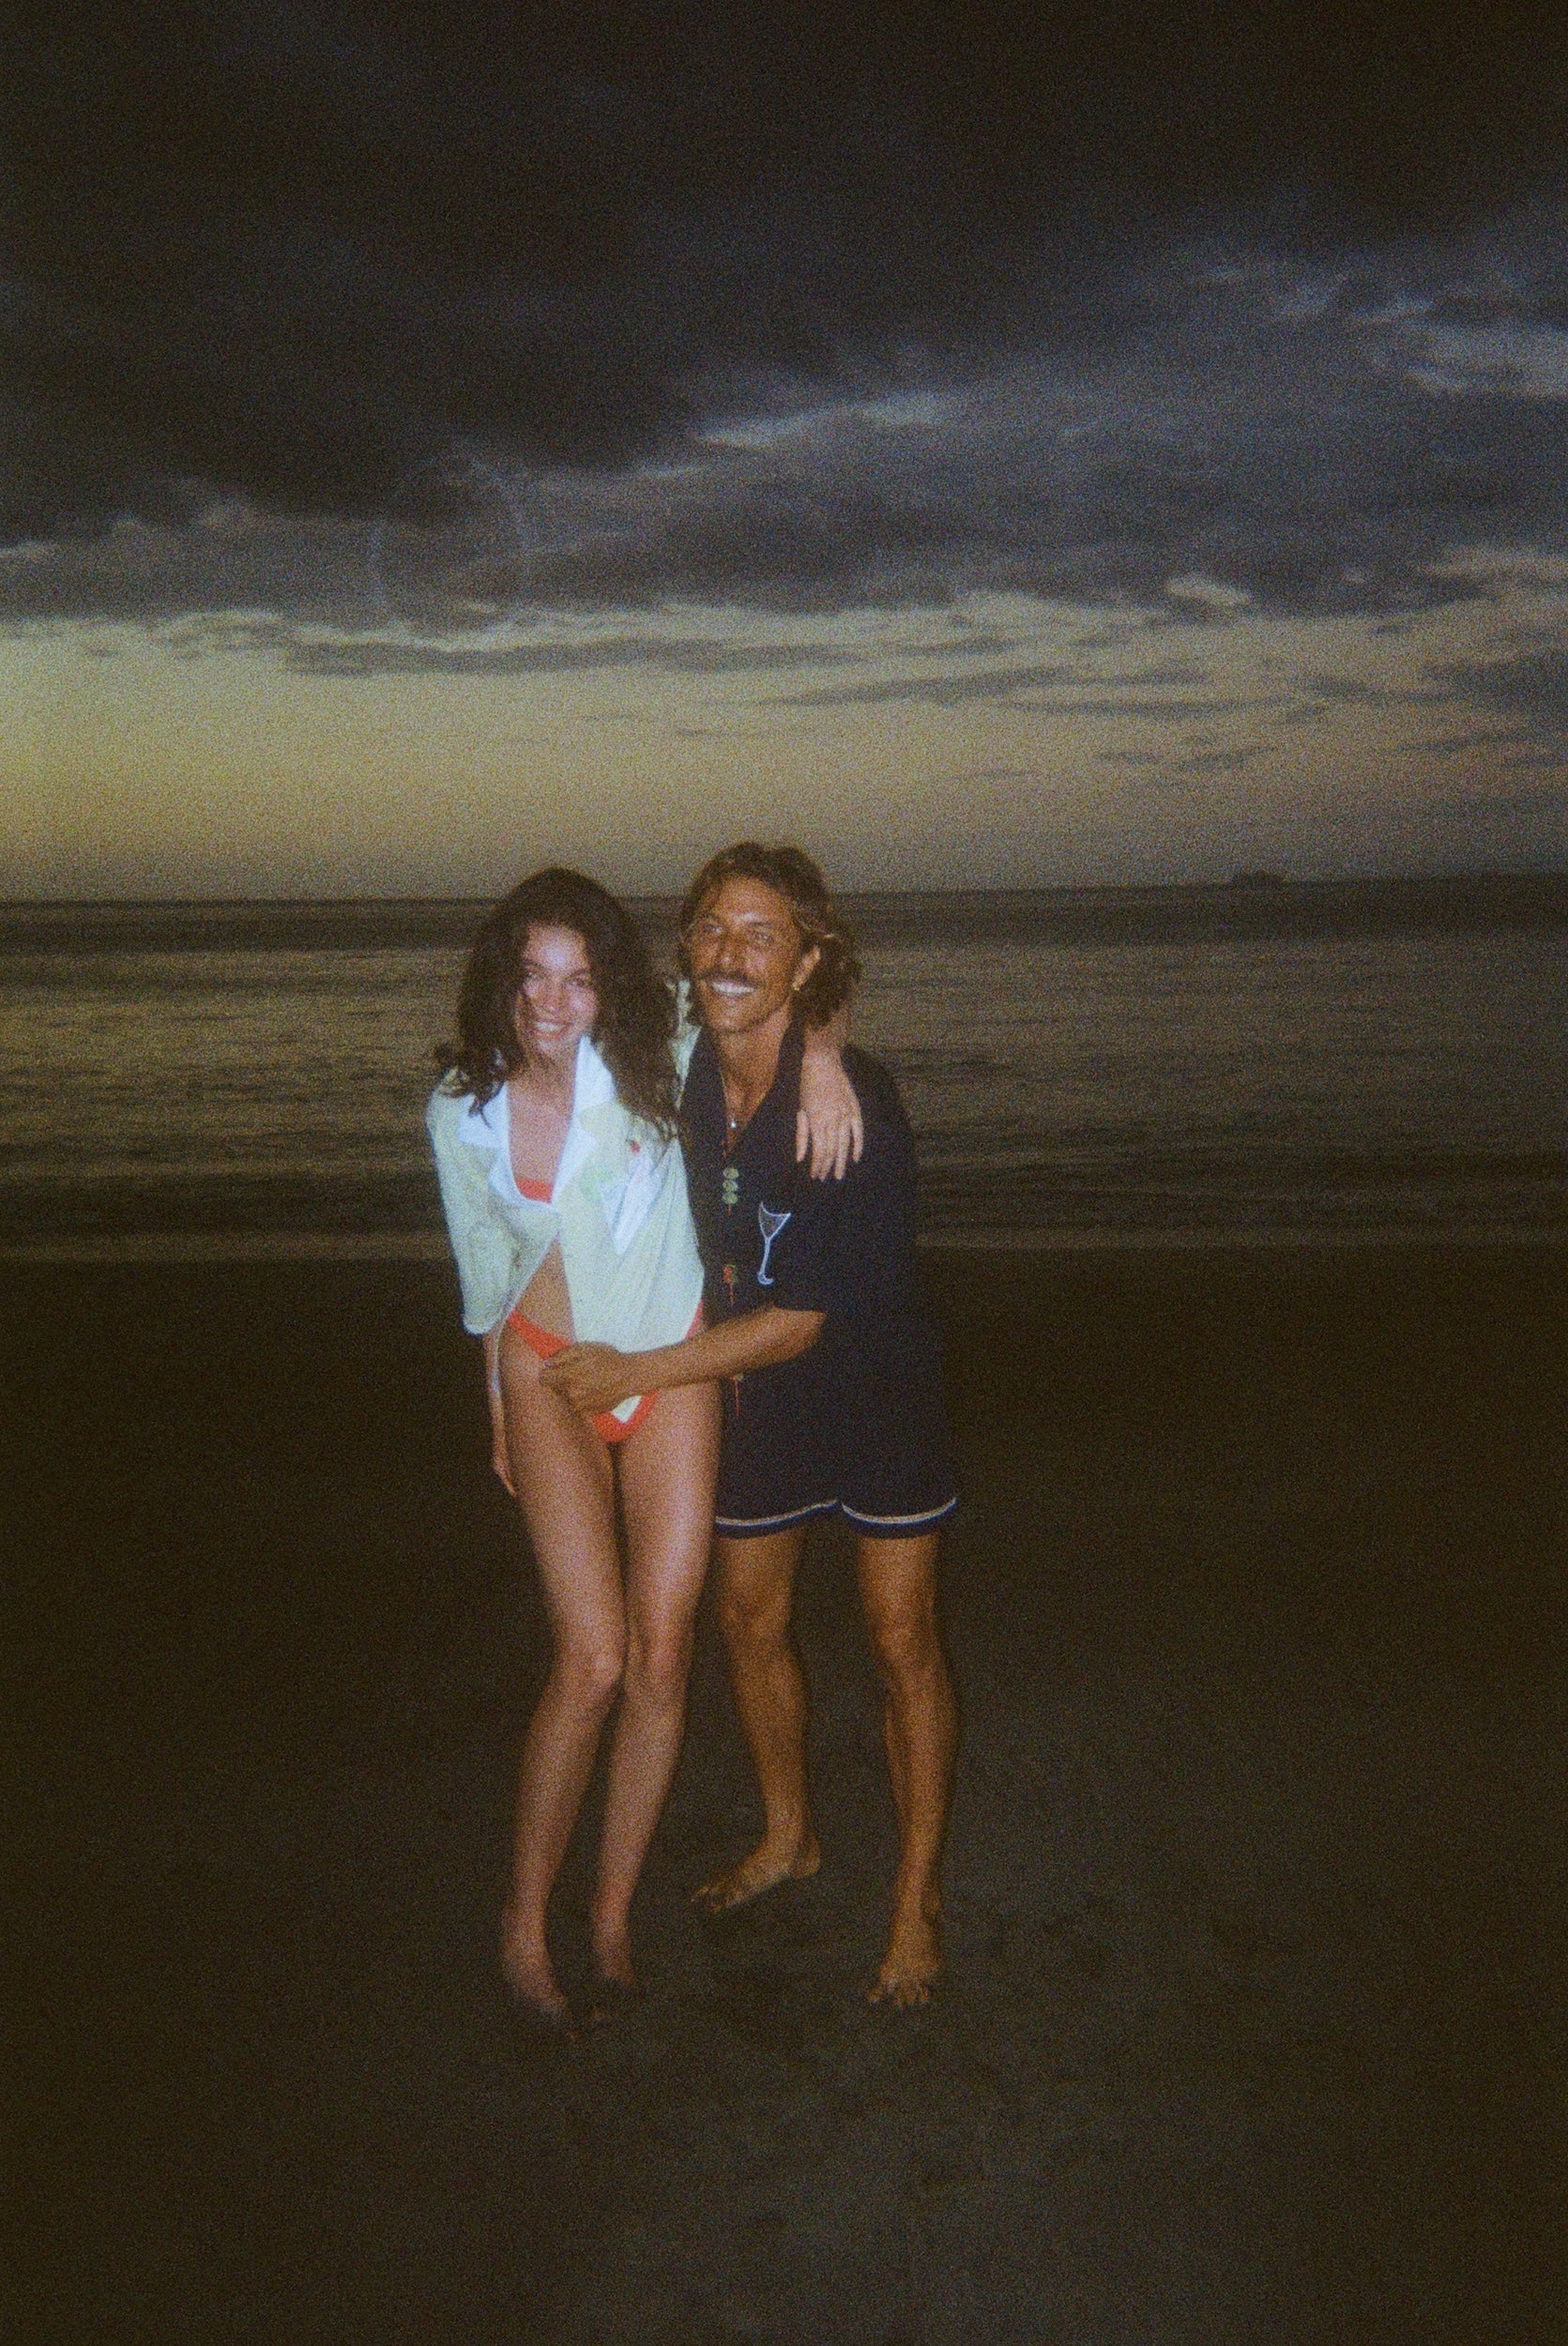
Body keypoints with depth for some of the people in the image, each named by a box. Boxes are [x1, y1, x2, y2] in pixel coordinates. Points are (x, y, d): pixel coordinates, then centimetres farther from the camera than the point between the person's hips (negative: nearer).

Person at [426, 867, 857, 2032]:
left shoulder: (648, 1057, -11)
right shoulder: (463, 1113, -6)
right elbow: (486, 1270, 8)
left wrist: (820, 1051, -22)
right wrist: (499, 1408, 16)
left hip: (672, 1374, 1)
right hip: (550, 1379, 0)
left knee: (661, 1660, 0)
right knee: (592, 1662, -8)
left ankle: (614, 1917, 21)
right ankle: (526, 1918, 15)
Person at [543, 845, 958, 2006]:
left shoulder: (853, 1101, -28)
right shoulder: (680, 1080, -9)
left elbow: (802, 1320, -25)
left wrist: (632, 1371, -20)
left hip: (876, 1387, -5)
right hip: (754, 1386, 6)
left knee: (903, 1640, 3)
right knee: (749, 1617, 15)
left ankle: (919, 1897, 21)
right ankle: (790, 1836, 39)